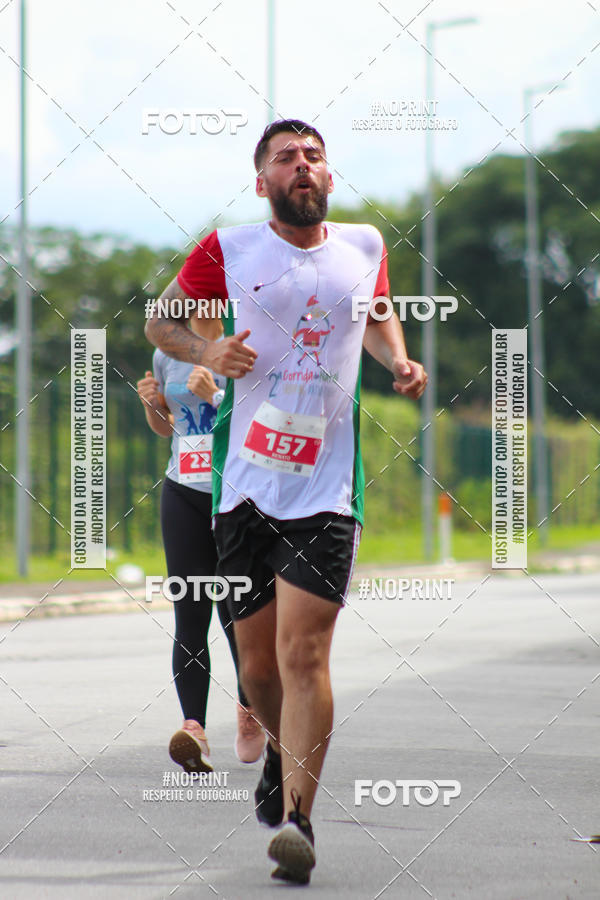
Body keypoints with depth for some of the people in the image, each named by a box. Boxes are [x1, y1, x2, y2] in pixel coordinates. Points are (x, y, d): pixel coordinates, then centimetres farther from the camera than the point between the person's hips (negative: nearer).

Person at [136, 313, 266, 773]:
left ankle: (250, 708, 28)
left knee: (235, 612, 2)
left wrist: (214, 395, -21)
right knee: (190, 614, -8)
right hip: (184, 494, 3)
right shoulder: (168, 352, 10)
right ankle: (194, 727, -15)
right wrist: (151, 403, 1)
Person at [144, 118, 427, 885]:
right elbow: (160, 319, 14)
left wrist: (399, 363, 8)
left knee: (304, 654, -13)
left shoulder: (364, 246, 9)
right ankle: (282, 753, 39)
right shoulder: (229, 250, 2)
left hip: (326, 487, 0)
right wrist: (205, 352, -6)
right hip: (244, 479, 1)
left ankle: (298, 817, -11)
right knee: (258, 661, 8)